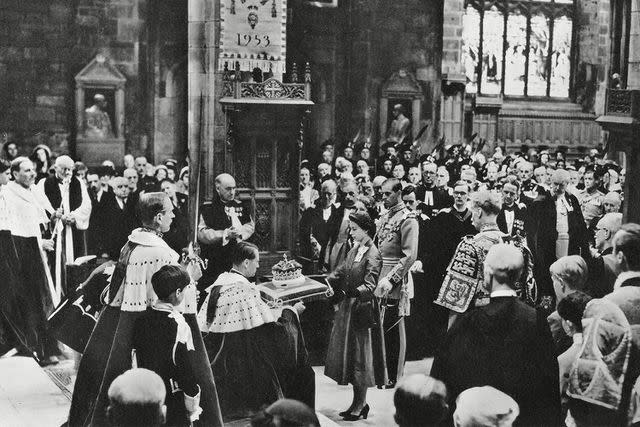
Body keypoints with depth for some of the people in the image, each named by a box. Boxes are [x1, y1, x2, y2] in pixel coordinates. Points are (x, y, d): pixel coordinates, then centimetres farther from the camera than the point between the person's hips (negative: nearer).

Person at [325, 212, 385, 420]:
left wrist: (351, 292, -41)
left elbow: (369, 285, -25)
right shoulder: (354, 250, 10)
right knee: (349, 353, 11)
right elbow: (340, 272, 13)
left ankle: (360, 404, 10)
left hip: (362, 308, -8)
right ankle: (358, 402, 21)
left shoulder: (372, 255, -15)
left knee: (360, 354, 0)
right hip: (348, 307, 8)